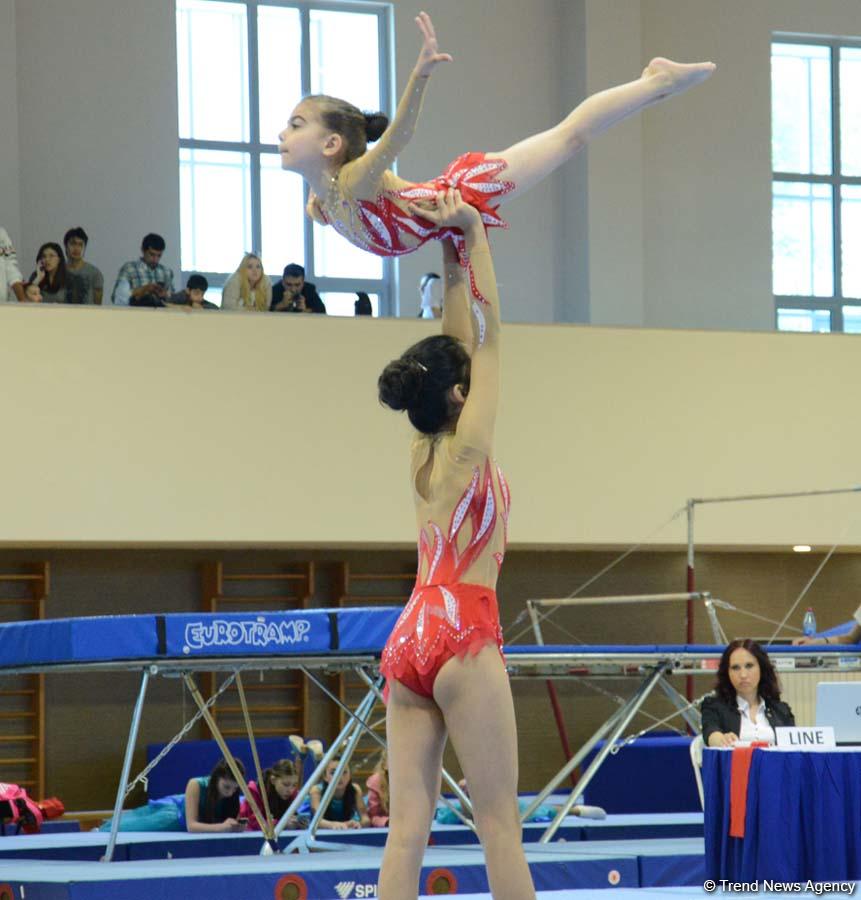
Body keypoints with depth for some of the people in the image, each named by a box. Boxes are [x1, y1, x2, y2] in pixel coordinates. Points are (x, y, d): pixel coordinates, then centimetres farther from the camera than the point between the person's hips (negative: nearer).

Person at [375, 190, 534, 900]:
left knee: (408, 826, -1)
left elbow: (462, 343, 18)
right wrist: (475, 237, 0)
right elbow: (488, 338, -3)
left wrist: (454, 255, 19)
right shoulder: (466, 451, -5)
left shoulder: (422, 455, 12)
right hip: (463, 635, -7)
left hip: (409, 640, 7)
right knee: (499, 822, -6)